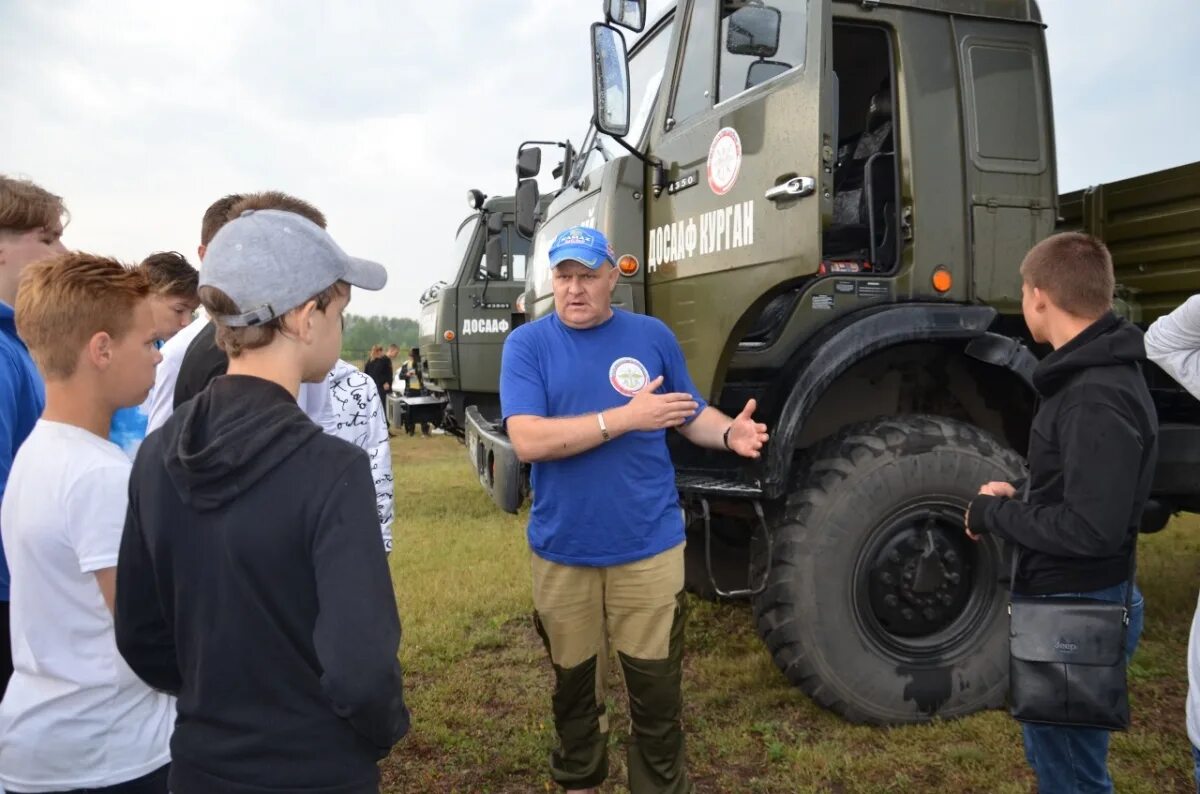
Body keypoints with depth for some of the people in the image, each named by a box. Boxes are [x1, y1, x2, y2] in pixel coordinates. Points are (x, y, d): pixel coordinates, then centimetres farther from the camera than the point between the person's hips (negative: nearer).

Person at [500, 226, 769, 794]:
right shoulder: (527, 344, -6)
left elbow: (692, 416, 9)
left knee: (656, 689, 8)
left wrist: (731, 432, -14)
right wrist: (625, 416, -25)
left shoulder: (652, 336, 0)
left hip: (648, 547, 0)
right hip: (562, 550, 1)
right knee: (573, 683, 22)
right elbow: (528, 441, -19)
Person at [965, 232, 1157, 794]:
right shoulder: (1093, 375, 8)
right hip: (1066, 601, 10)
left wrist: (993, 514, -17)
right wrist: (1022, 496, 5)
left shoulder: (1097, 399, -25)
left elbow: (1092, 529, -29)